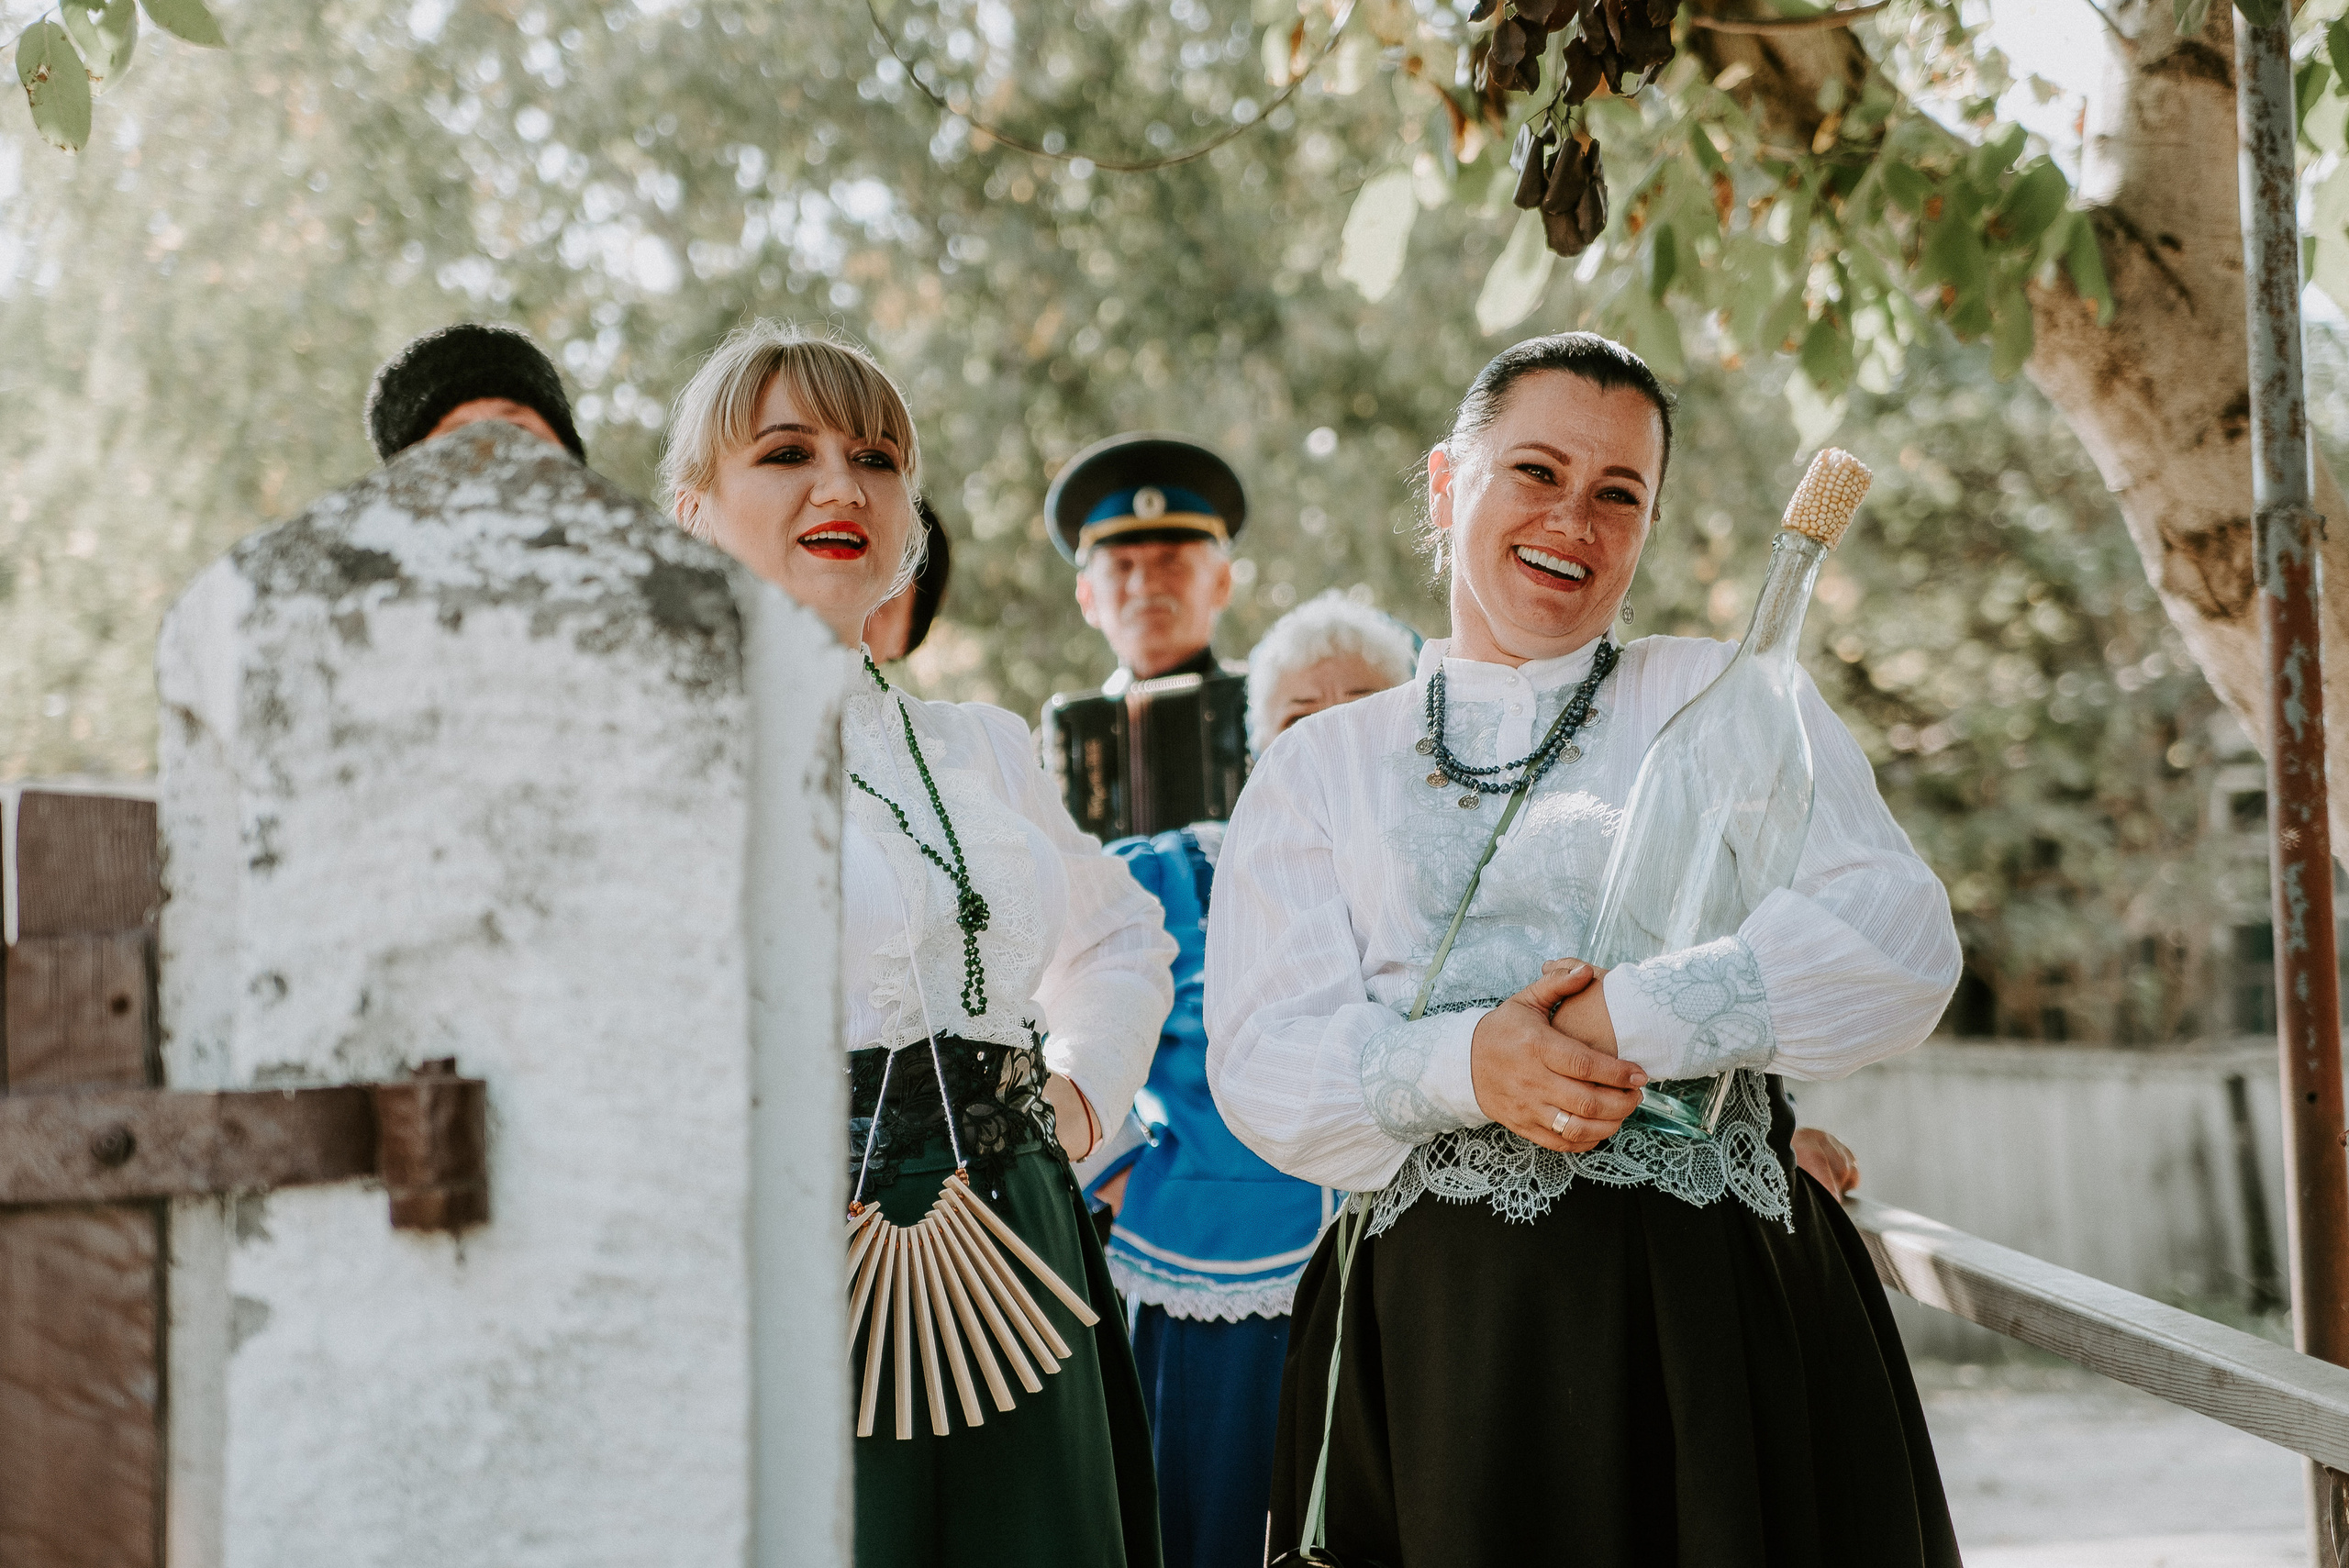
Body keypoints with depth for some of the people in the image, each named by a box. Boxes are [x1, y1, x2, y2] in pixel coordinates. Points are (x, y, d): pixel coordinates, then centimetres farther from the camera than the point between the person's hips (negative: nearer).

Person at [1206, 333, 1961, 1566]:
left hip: (1707, 1308, -1)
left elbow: (1898, 940, -6)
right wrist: (1466, 1065, -17)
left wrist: (1626, 1021, -17)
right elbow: (1261, 1066, 2)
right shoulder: (1321, 765, 14)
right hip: (1434, 1328, 1)